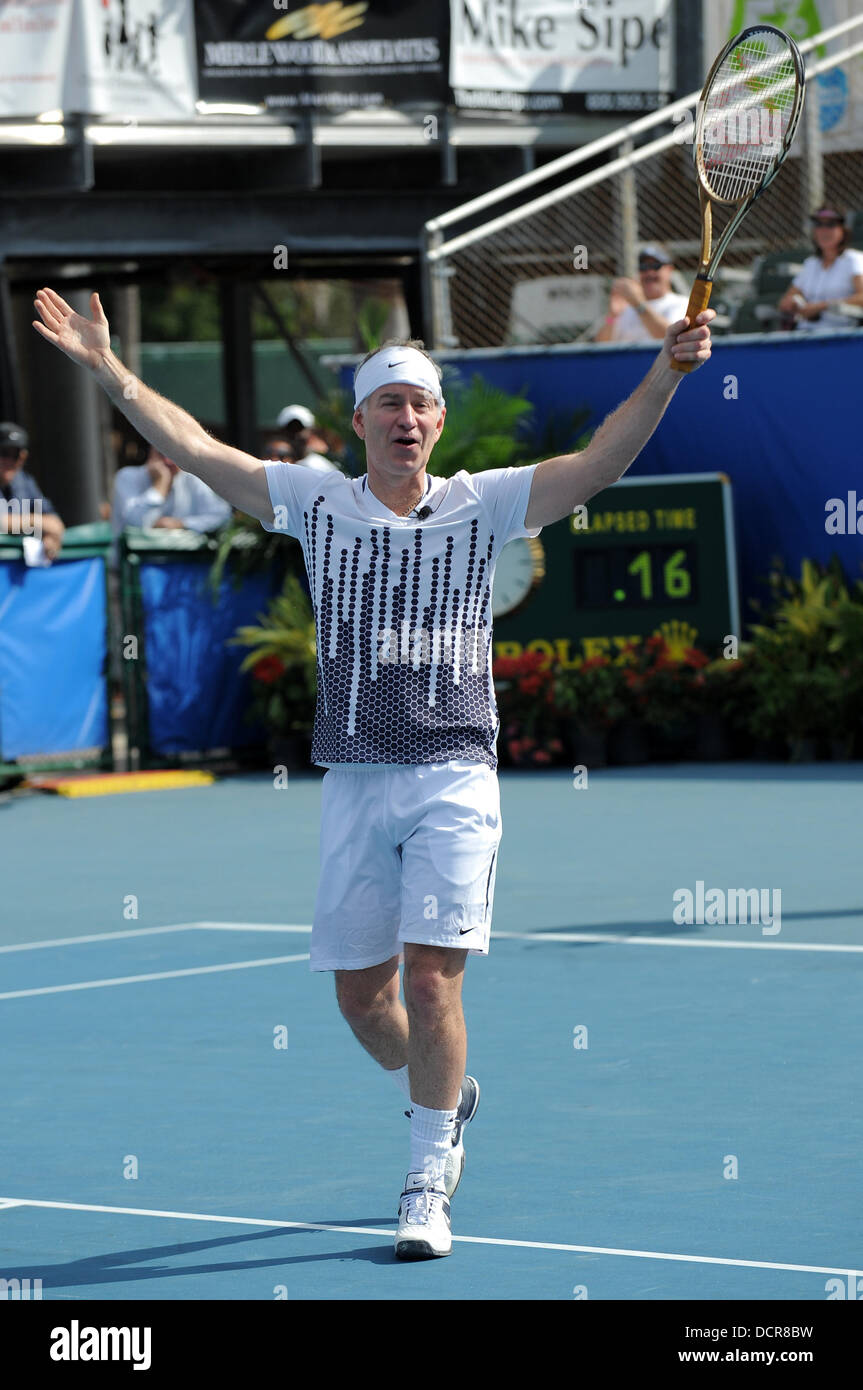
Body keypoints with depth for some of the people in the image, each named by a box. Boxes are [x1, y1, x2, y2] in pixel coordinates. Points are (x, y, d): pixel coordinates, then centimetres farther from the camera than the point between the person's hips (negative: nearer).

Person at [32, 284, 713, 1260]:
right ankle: (442, 1100, 39)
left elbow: (599, 461, -5)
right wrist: (108, 370, -6)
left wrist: (666, 373, -19)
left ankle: (426, 1184, 0)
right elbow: (195, 448, 2)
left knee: (430, 980, -12)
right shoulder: (317, 502, 7)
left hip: (454, 782, -2)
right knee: (360, 994, 8)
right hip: (353, 779, 2)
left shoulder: (482, 504, 4)